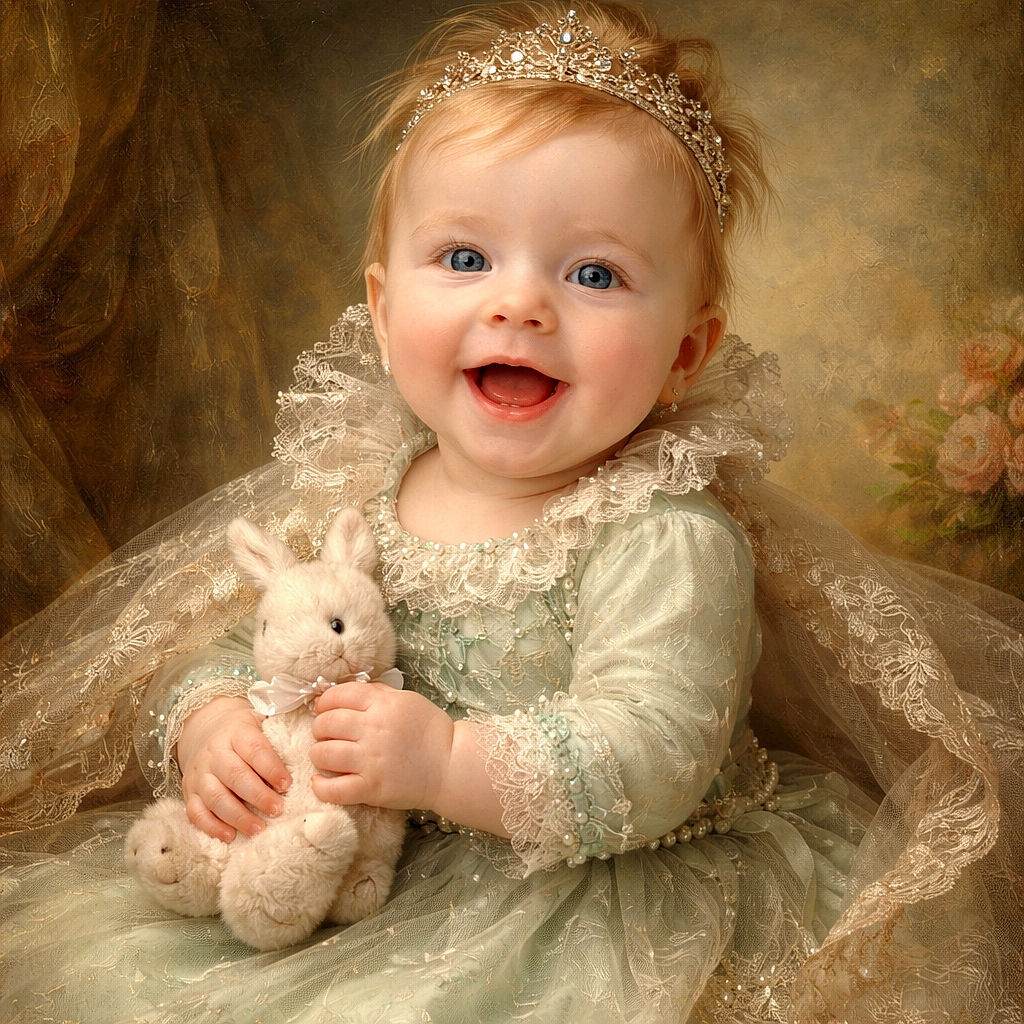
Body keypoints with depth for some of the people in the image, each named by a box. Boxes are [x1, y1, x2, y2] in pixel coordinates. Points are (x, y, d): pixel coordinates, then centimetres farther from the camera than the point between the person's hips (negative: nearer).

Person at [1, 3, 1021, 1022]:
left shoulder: (669, 540, -21)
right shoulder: (345, 494, -4)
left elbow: (654, 758, -29)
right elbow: (226, 642, 3)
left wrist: (451, 764, -36)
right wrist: (206, 726, -17)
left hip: (608, 898, -4)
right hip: (362, 883, 5)